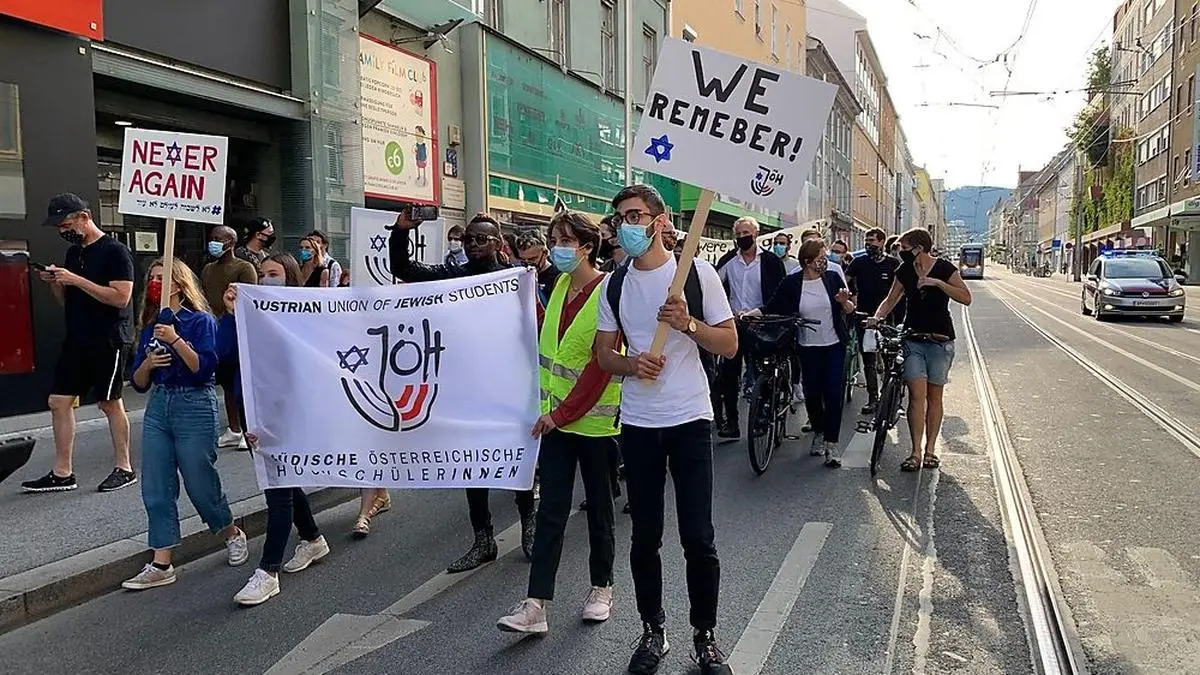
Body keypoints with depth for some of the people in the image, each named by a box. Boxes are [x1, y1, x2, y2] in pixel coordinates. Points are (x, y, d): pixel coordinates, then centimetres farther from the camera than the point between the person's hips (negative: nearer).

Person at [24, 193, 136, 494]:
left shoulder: (115, 251, -10)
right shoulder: (73, 253, 15)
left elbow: (121, 297, -19)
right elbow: (67, 301, 21)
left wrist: (76, 280, -20)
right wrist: (54, 282, 0)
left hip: (107, 341, -8)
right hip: (76, 340, 8)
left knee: (110, 402, -1)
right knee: (59, 401, 5)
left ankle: (124, 469, 12)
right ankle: (62, 474, 13)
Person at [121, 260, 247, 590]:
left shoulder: (201, 321, -4)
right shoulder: (151, 327, 12)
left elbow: (205, 368, -16)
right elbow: (139, 383, 12)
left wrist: (175, 340, -21)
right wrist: (148, 363, -8)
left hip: (195, 406, -6)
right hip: (158, 406, 6)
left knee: (201, 485, 2)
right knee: (156, 490, 3)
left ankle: (232, 535, 28)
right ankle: (161, 565, 10)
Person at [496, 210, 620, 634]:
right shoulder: (560, 286, 8)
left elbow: (602, 363, -18)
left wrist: (563, 413, -17)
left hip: (593, 418, -6)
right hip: (555, 415, 6)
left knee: (598, 505, 11)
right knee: (551, 509, 3)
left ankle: (601, 588, 29)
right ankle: (535, 604, 4)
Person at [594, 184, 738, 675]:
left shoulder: (697, 273, -3)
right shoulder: (614, 285, 6)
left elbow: (729, 345, -1)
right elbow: (604, 354, 9)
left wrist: (687, 323, -19)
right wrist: (631, 364, -13)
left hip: (690, 419, -3)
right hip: (637, 423, 3)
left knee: (698, 538, -1)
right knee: (645, 537, 10)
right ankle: (653, 632, 27)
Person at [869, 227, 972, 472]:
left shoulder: (944, 268, -6)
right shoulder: (904, 271, 6)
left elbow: (966, 298, -12)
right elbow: (891, 299, 14)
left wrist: (938, 283, -22)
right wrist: (877, 317, -5)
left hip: (940, 340, -2)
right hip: (913, 339, 2)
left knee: (934, 397, 4)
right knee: (917, 395, -7)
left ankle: (930, 450, 14)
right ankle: (916, 452, -5)